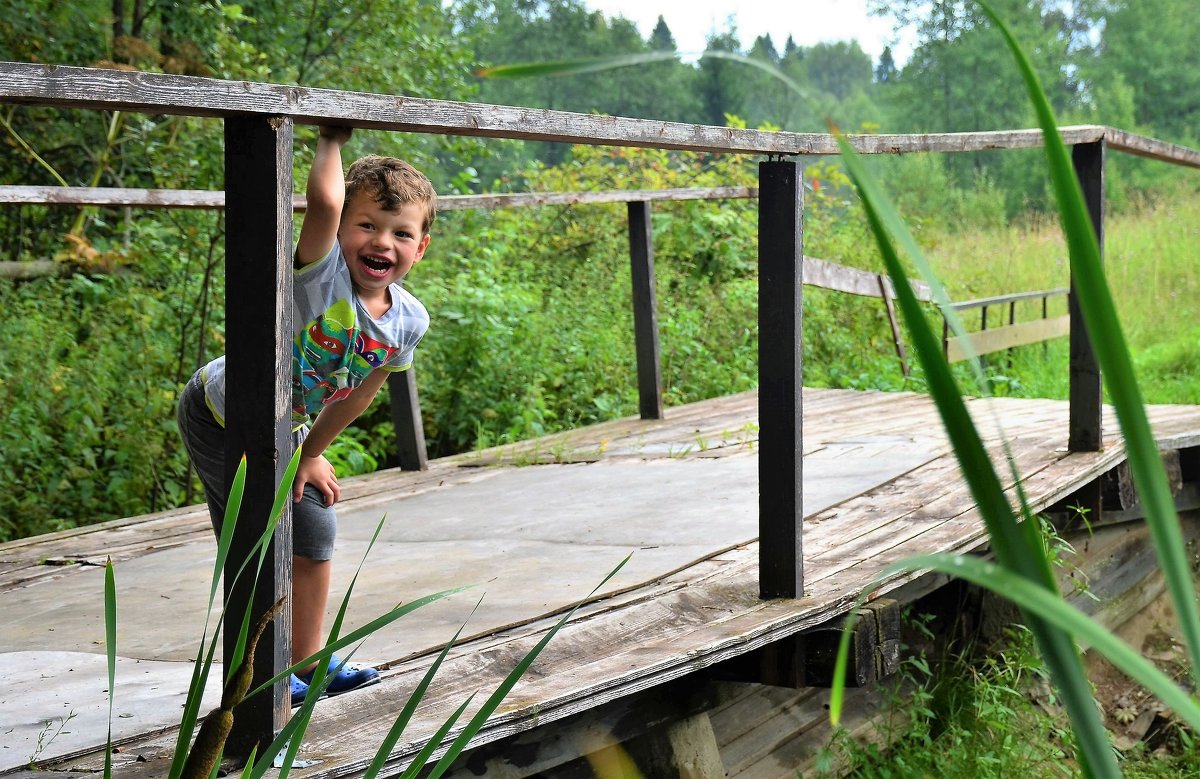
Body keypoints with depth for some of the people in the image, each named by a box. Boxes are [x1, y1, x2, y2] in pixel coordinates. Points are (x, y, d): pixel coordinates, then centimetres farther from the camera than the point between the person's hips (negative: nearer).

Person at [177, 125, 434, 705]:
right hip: (221, 418, -8)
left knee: (316, 537, 16)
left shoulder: (409, 321, -13)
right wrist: (332, 141, -35)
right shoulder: (323, 272, -32)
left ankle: (307, 662, 34)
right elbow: (325, 200, -53)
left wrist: (310, 455, 9)